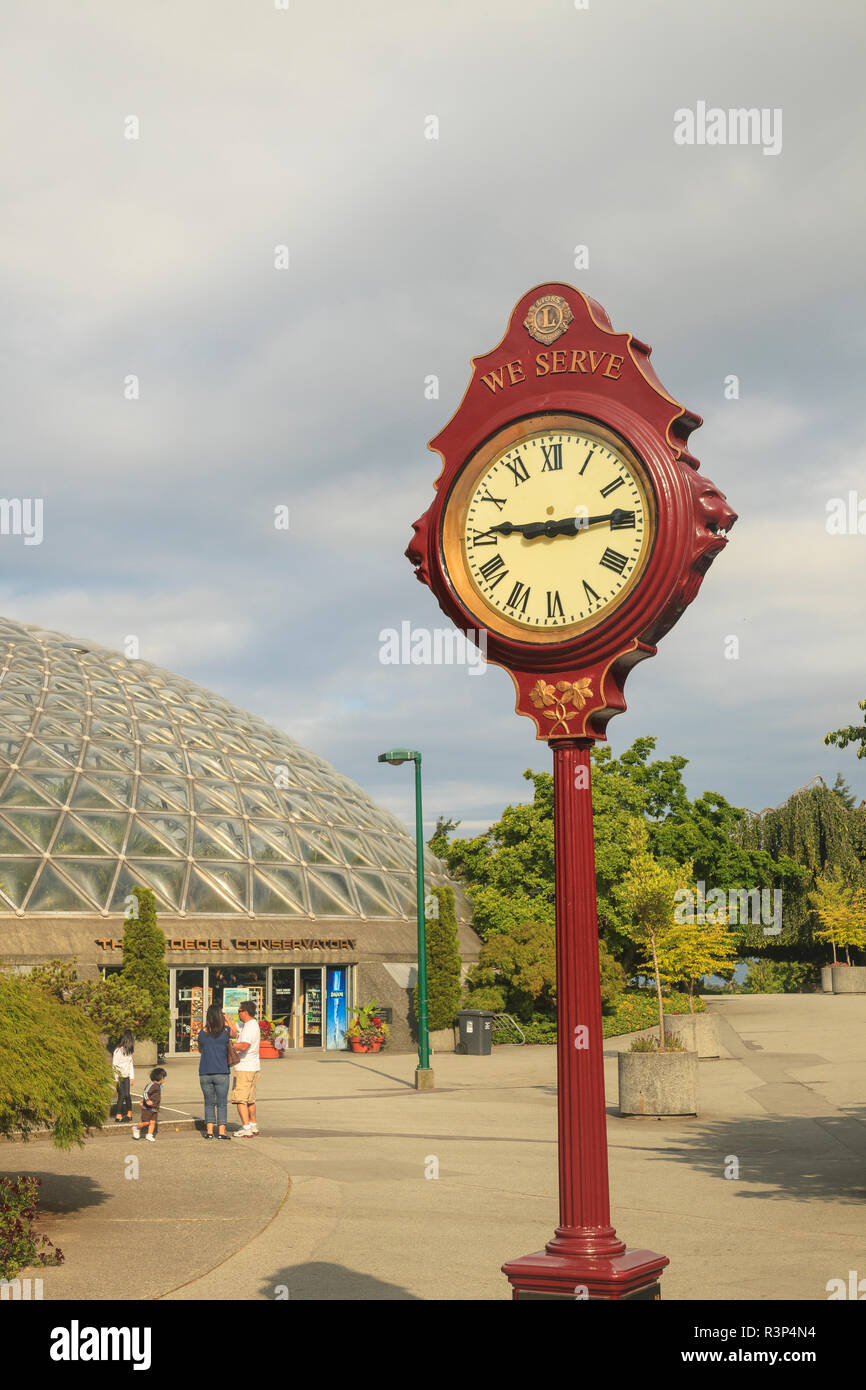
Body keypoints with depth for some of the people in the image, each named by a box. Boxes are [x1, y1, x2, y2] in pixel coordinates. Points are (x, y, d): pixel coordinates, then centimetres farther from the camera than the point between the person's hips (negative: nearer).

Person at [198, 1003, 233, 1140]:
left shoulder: (203, 1033, -3)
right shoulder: (226, 1032, -7)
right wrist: (227, 1020, 23)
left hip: (205, 1074, 2)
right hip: (221, 1073, -2)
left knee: (209, 1103, 10)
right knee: (221, 1104, 6)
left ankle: (209, 1131, 4)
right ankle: (221, 1131, 3)